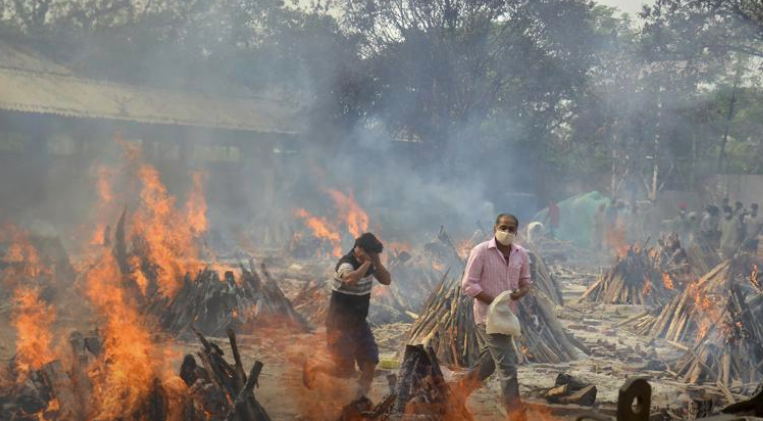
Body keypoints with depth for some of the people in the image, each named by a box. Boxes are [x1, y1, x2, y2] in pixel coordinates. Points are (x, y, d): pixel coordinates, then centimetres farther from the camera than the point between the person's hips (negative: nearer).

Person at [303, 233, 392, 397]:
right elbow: (350, 279, -45)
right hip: (340, 323, -8)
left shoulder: (369, 264, 2)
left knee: (370, 361, 5)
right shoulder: (346, 263, -23)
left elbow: (386, 280, 1)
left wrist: (377, 262, -11)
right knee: (346, 370, -7)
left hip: (359, 321, 8)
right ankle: (312, 368, 16)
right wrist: (367, 263, -34)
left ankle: (361, 396, 21)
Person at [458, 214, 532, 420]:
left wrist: (519, 293, -11)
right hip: (488, 315, -7)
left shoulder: (521, 254, 3)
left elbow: (525, 282, 13)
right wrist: (495, 301, -21)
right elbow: (468, 284, -14)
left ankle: (462, 391, 40)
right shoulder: (481, 251, -14)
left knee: (489, 360, 19)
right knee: (507, 365, -8)